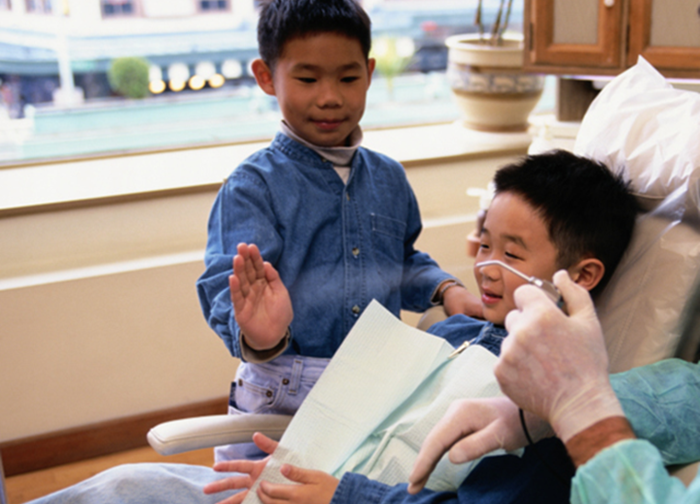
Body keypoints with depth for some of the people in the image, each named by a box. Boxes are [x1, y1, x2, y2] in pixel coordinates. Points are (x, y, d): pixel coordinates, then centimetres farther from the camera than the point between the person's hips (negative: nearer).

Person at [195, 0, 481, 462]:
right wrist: (259, 337, -40)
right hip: (283, 398, -4)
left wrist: (446, 289, 4)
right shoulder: (253, 186, -9)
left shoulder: (388, 177, 9)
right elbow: (228, 290, -19)